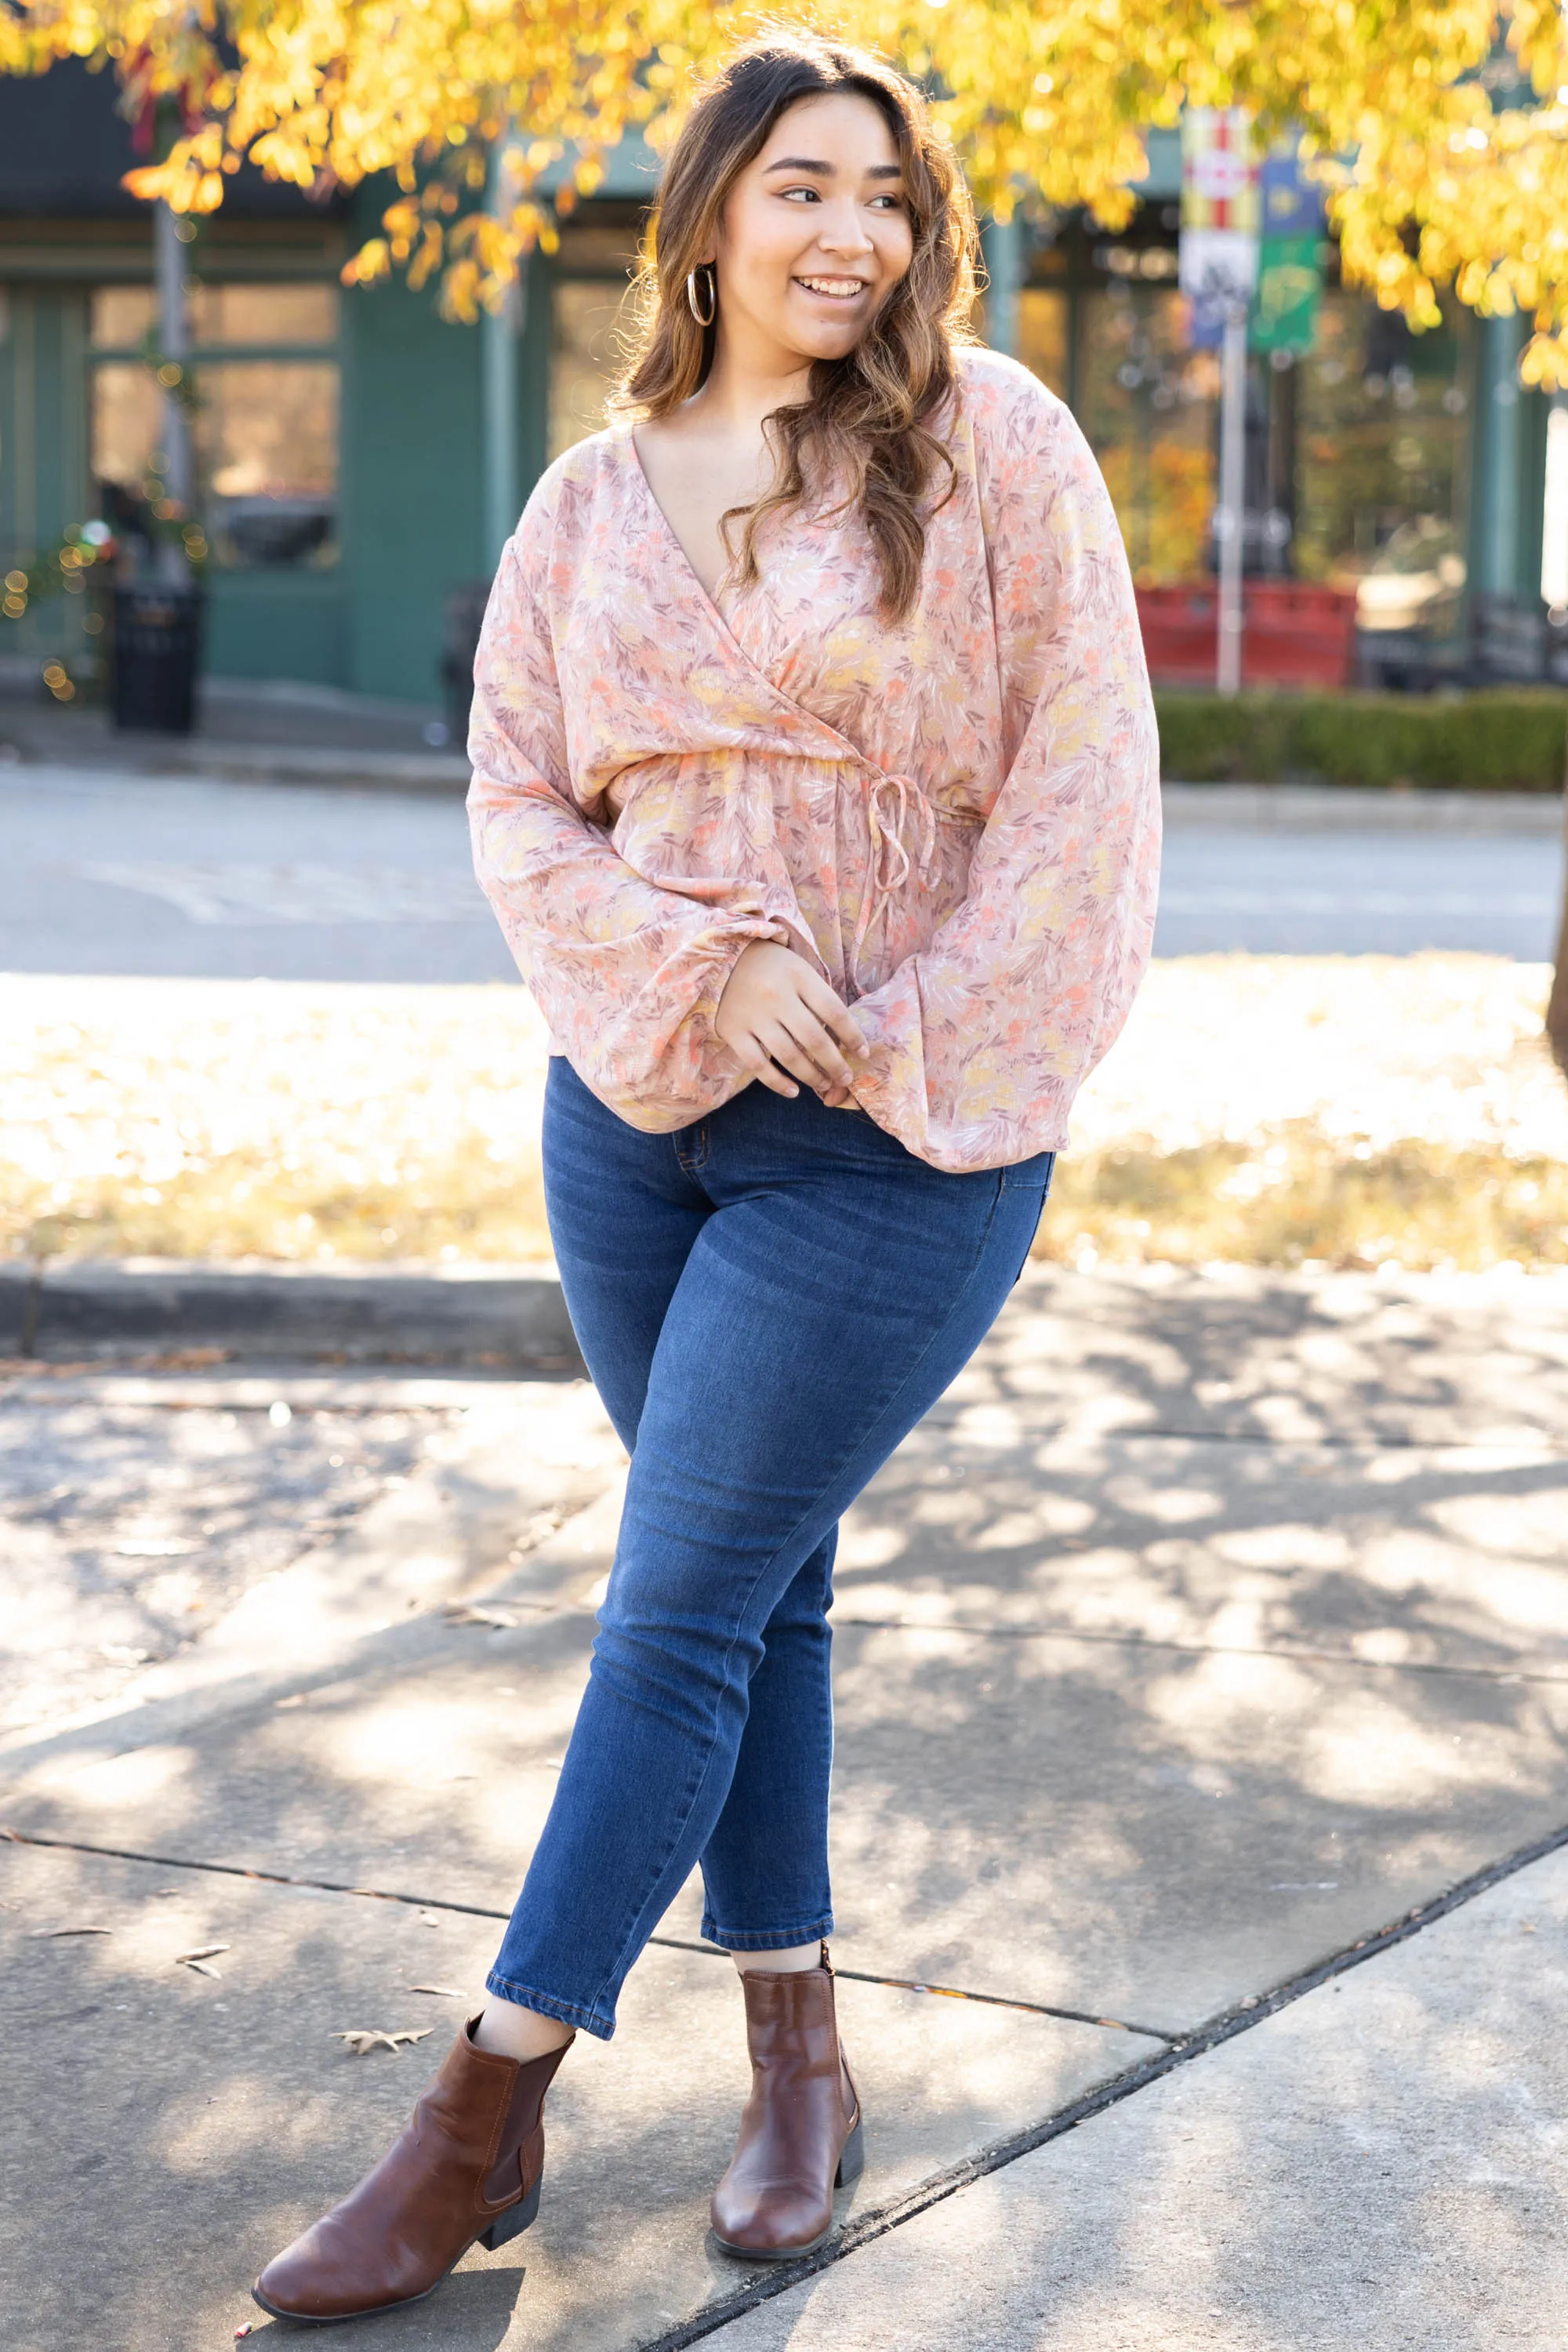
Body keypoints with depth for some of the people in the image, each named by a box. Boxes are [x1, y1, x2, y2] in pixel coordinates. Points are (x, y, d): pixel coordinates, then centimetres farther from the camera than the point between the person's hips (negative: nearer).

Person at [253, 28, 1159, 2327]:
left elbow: (1080, 768, -7)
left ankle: (481, 2129, 2)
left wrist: (912, 1041, -10)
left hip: (900, 1141, -4)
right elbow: (516, 798, 4)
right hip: (640, 1103, 5)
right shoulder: (591, 502, 7)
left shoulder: (989, 445, -5)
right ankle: (801, 2065, 26)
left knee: (678, 1612, -4)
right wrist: (702, 968, -12)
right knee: (757, 1590, 12)